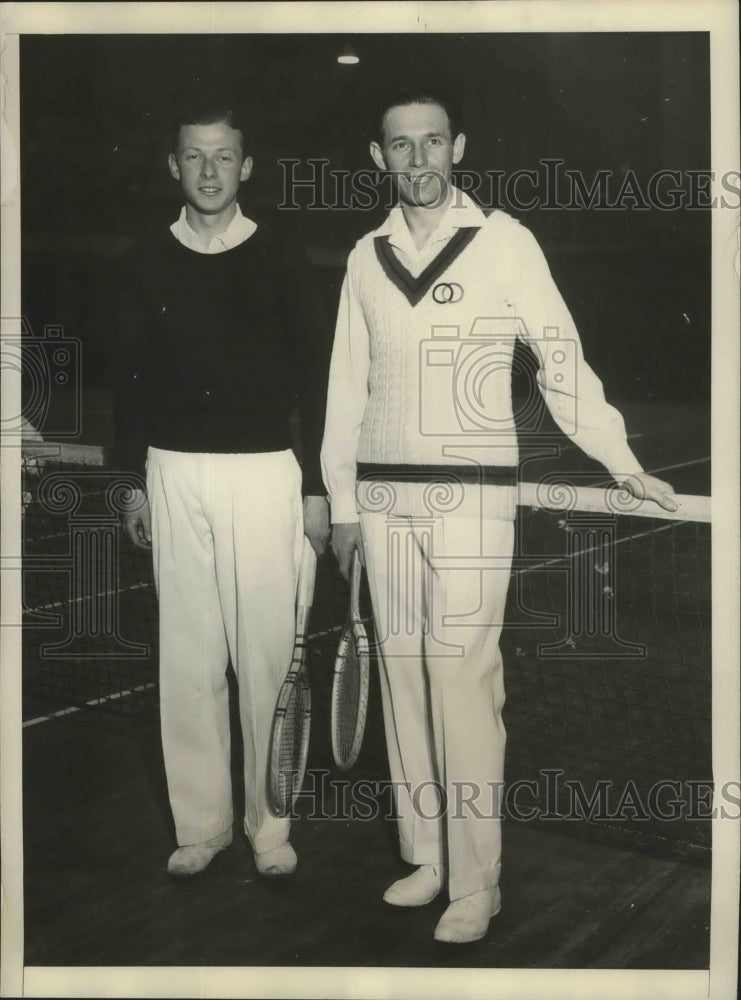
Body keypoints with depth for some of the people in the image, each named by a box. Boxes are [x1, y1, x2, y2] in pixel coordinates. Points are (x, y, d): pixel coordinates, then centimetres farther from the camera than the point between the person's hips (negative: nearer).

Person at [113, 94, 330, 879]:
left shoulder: (280, 262, 2)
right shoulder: (148, 264, 7)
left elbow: (315, 377, 2)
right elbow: (130, 377, 11)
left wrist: (316, 488, -1)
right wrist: (134, 481, 8)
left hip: (265, 472, -2)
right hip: (174, 475, 2)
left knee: (266, 652, 0)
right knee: (186, 654, 5)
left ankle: (270, 821, 14)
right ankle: (201, 821, 17)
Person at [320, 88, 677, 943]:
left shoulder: (503, 242, -1)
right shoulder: (366, 256, 11)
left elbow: (561, 359, 0)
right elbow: (347, 385, 13)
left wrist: (624, 465, -3)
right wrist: (342, 503, 12)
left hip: (471, 494, -4)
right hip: (385, 495, 5)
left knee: (462, 678, -9)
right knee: (402, 673, 7)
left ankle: (475, 882, 2)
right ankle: (424, 855, 20)